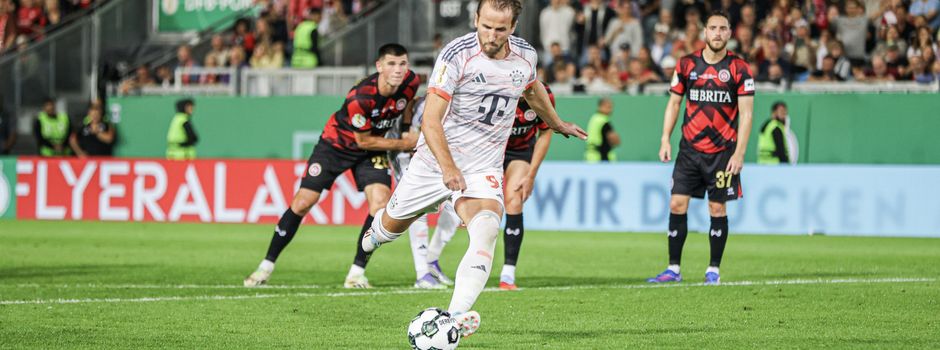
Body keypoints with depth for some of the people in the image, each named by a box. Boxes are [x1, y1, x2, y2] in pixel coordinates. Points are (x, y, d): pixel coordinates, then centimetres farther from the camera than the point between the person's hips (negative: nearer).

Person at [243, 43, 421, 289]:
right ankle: (266, 266, 8)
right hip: (337, 142, -4)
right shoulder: (360, 97, -35)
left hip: (372, 147, 4)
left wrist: (409, 135, 3)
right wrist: (402, 145, -18)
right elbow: (363, 141, -22)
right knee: (302, 203, -6)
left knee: (380, 202, -18)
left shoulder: (411, 83, -18)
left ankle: (357, 273, -7)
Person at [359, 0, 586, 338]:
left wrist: (557, 123, 40)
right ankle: (377, 230, 58)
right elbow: (430, 120, -22)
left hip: (484, 167, 2)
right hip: (436, 159, -1)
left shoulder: (525, 55, -3)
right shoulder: (456, 55, -19)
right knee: (393, 223, 17)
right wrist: (448, 167, -35)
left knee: (486, 230, -27)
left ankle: (456, 316, -38)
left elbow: (532, 88, 24)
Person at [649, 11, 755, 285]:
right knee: (677, 204, -4)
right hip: (690, 148, 2)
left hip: (723, 151, -2)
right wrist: (665, 140, 2)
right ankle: (673, 268, 3)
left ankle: (713, 270, 11)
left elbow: (746, 113, -5)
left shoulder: (739, 69, -3)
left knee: (717, 209, 1)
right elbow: (674, 103, 11)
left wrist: (739, 152, -12)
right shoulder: (686, 65, 4)